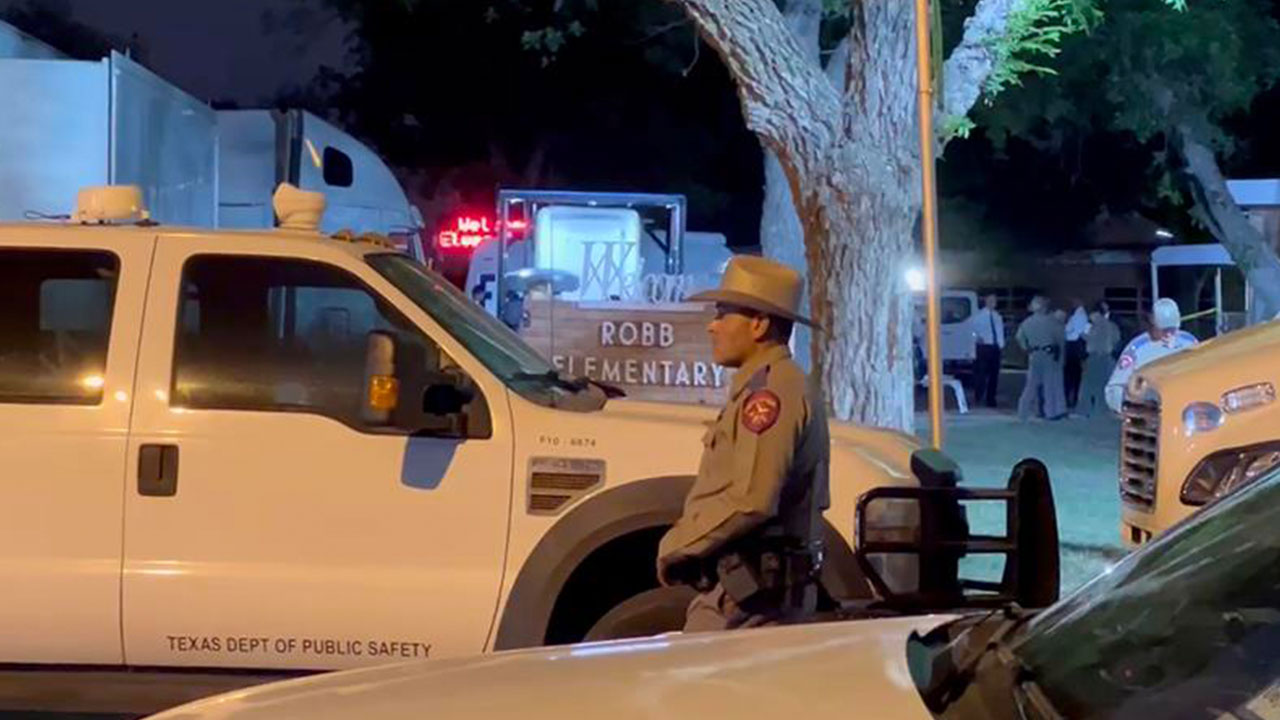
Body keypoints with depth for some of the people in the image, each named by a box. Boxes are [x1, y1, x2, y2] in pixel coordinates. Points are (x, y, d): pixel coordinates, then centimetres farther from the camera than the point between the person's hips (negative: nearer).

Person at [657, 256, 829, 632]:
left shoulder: (768, 391, -15)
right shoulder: (777, 387, 19)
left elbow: (749, 500, -26)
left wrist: (674, 546, -13)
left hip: (742, 594, -10)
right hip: (761, 588, 10)